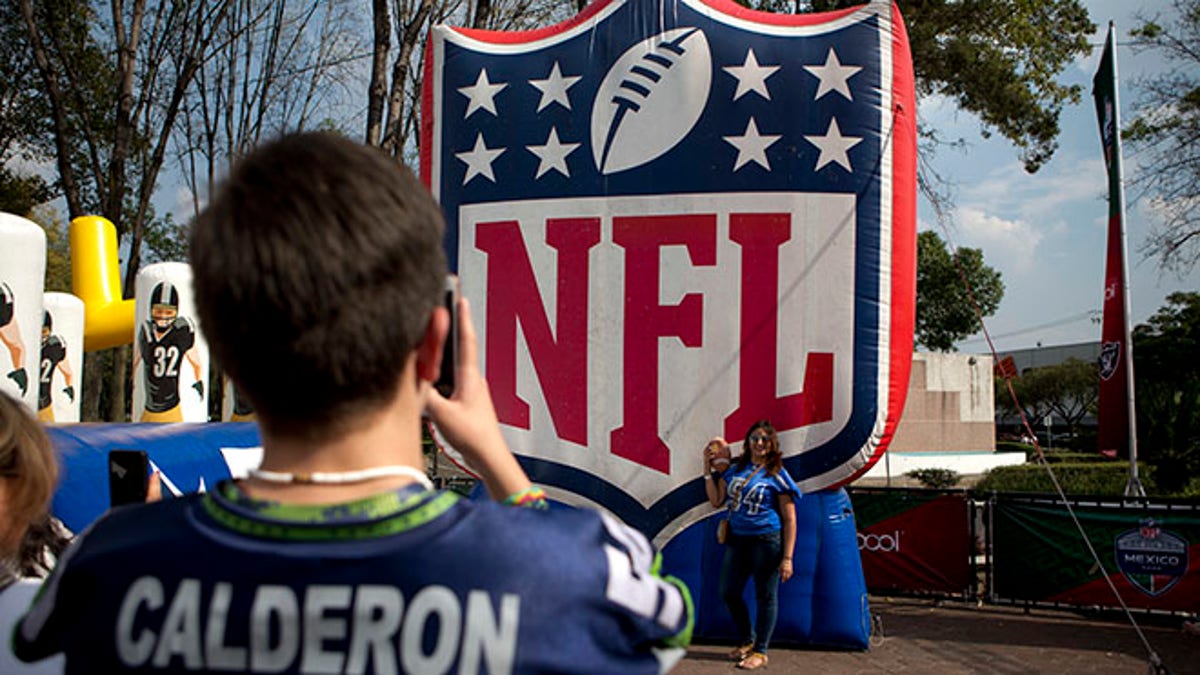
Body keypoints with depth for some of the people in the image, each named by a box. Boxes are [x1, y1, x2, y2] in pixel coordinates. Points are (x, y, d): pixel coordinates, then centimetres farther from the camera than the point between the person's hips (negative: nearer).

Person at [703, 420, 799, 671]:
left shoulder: (777, 475, -6)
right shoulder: (735, 468, 7)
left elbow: (789, 519, -6)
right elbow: (716, 500, 10)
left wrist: (787, 557, -12)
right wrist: (709, 469, 2)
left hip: (766, 541, -5)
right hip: (737, 539, 6)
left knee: (765, 596, 4)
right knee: (729, 593, 12)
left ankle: (760, 651, 18)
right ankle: (747, 640, 33)